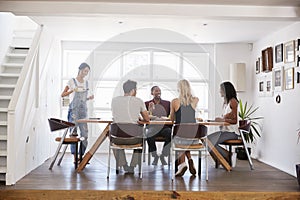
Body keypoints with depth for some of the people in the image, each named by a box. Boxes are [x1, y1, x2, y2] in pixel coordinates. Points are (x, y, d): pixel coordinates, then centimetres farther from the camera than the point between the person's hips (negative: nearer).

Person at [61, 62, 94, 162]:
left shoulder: (86, 83, 15)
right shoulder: (72, 81, 0)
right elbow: (62, 94, -3)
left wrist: (89, 97, 2)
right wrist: (73, 90, -17)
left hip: (83, 110, 5)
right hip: (74, 109, -5)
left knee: (84, 134, 1)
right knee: (74, 133, -6)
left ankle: (81, 156, 10)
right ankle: (75, 157, -1)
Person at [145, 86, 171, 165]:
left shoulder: (167, 103, 13)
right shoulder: (147, 104, 9)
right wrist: (150, 110, -18)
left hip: (164, 127, 1)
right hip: (152, 127, -1)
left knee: (170, 134, -34)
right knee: (149, 136, -36)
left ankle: (163, 156, -10)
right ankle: (155, 156, -7)